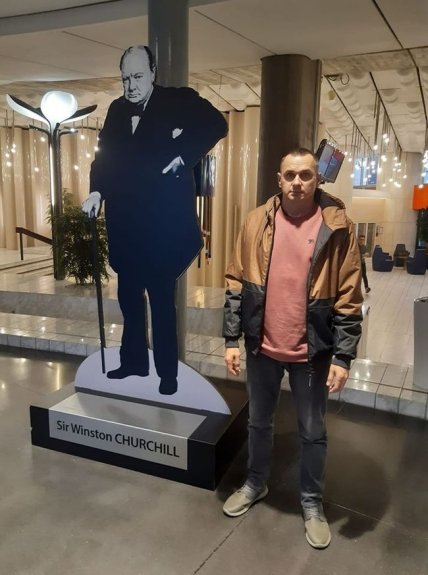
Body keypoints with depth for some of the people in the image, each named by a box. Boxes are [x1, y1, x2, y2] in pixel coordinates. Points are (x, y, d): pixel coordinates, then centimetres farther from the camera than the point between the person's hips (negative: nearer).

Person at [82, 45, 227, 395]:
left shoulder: (179, 100, 0)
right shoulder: (117, 110, 15)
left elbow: (216, 125, -11)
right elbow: (105, 155, 12)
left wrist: (183, 155, -19)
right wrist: (97, 191, -3)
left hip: (163, 221, -5)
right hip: (125, 221, 6)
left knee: (162, 298, 1)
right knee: (128, 295, 13)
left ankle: (168, 371, 14)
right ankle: (133, 360, 29)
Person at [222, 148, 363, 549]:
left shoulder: (337, 227, -9)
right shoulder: (257, 221, -3)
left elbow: (349, 298, -8)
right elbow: (237, 284, 0)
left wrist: (343, 356, -10)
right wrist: (232, 339, -2)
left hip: (312, 350, -2)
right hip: (262, 346, 2)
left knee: (312, 432, 15)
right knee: (259, 422, 20)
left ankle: (312, 502, 38)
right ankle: (255, 484, 45)